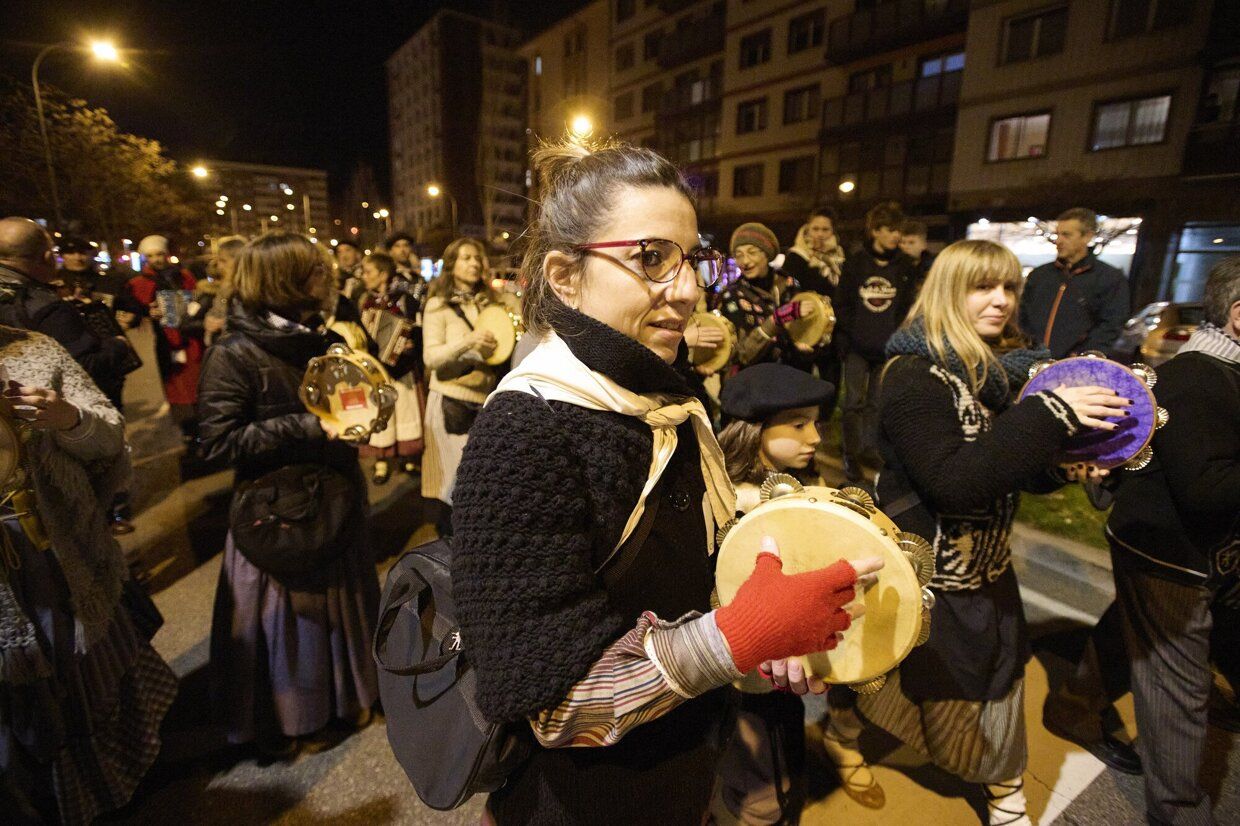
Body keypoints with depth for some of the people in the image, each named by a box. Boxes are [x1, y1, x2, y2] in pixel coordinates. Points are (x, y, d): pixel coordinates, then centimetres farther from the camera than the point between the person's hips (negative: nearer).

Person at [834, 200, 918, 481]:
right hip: (857, 347, -2)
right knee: (854, 401, -3)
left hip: (887, 348, 2)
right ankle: (851, 455, 6)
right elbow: (842, 305, -1)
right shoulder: (855, 263, 1)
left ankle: (869, 448, 24)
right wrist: (849, 337, -11)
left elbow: (907, 308, 5)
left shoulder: (904, 267, 6)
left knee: (876, 402, 11)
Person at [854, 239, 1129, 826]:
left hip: (989, 565, 7)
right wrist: (1050, 414, -29)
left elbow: (1019, 470, 10)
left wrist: (1070, 464, -11)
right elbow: (952, 483, -30)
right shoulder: (915, 376, -21)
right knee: (892, 674, 13)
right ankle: (846, 725, 42)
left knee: (1000, 674, 20)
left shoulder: (1009, 369, 2)